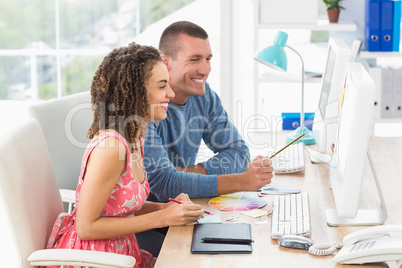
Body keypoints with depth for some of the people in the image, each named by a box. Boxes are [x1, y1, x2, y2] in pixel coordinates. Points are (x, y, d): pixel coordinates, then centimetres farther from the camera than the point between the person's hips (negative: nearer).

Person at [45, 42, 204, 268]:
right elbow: (86, 227, -20)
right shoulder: (111, 146, -22)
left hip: (119, 249, 8)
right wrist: (162, 217, -17)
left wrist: (166, 207, -3)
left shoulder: (135, 139, 4)